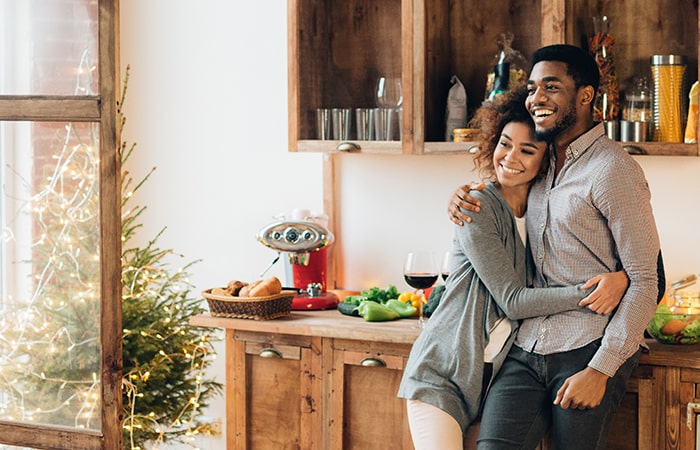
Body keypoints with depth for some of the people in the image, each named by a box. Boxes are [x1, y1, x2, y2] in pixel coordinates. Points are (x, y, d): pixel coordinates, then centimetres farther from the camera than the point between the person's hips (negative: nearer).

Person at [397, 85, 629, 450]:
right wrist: (585, 295, -26)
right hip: (442, 375, -5)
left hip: (499, 376, 5)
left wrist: (622, 278, -19)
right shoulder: (479, 208, -11)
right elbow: (513, 300, -16)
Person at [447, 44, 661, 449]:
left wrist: (600, 370, -16)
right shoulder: (541, 164, 15)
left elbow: (646, 282, -11)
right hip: (526, 350, 6)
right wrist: (464, 198, 12)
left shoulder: (613, 169, -8)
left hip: (590, 353, -6)